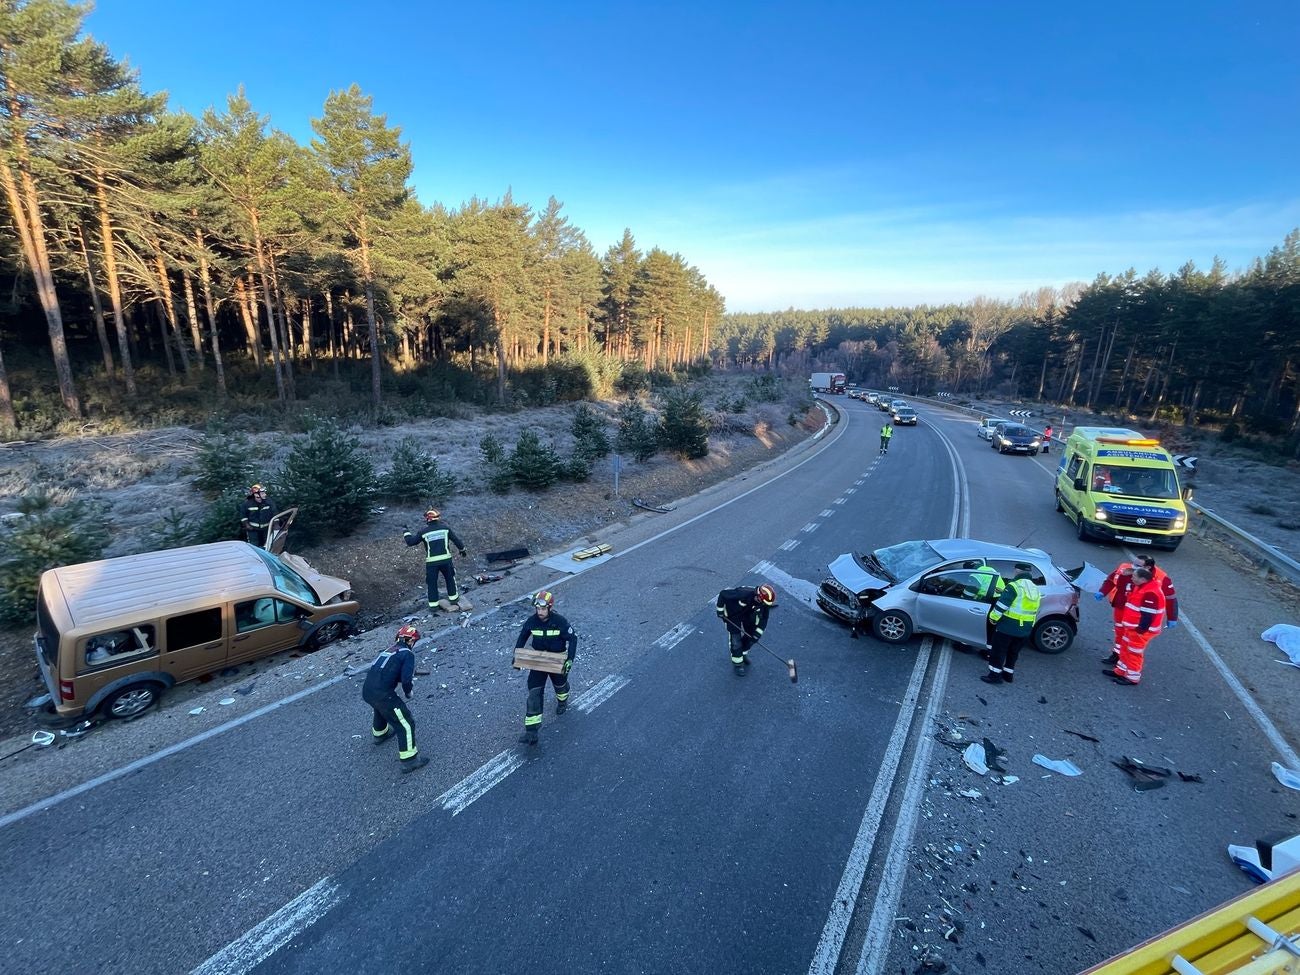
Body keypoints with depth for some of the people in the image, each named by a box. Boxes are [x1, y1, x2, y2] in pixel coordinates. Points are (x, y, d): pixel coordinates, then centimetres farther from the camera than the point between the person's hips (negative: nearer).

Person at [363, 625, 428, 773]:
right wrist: (408, 692, 6)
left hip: (366, 691, 8)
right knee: (406, 724, 3)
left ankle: (380, 733, 64)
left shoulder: (390, 650, 19)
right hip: (382, 694, -8)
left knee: (381, 709, 40)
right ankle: (409, 760, 7)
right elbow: (406, 679, -15)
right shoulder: (407, 654, -5)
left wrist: (409, 679, 21)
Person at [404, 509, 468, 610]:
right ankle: (453, 598, 30)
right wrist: (462, 549, 20)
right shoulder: (445, 528, -1)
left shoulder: (424, 532, -4)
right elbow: (456, 539, 5)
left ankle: (433, 604, 18)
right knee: (450, 578, 21)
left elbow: (411, 541, 6)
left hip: (431, 562, -1)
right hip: (446, 559, 1)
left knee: (431, 583, 13)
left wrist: (406, 533, 25)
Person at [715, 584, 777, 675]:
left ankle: (743, 653, 34)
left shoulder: (764, 603, -24)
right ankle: (737, 664, 13)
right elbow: (723, 594, -31)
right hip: (732, 613, -5)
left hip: (747, 613, 5)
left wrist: (757, 634, -17)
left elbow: (763, 619, -11)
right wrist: (720, 610, -22)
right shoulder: (743, 593, -42)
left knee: (751, 635, 7)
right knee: (735, 639, -5)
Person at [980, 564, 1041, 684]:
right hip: (1026, 629, 7)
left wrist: (993, 617, -8)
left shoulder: (1015, 586, -16)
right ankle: (1008, 674, 29)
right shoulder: (1035, 589, 9)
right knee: (1013, 652, 20)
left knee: (998, 651, 3)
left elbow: (1001, 605, -19)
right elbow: (1031, 610, 17)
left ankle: (995, 675, 6)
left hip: (1008, 626, -7)